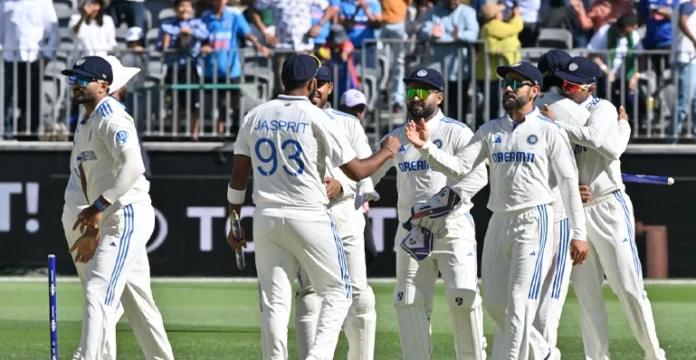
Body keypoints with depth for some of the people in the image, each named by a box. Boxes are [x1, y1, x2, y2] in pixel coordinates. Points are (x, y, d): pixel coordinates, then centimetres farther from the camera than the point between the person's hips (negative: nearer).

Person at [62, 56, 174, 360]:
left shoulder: (111, 116, -12)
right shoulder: (85, 124, 18)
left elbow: (133, 165, -26)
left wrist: (98, 206, -25)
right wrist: (92, 229, 18)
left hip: (129, 213, -10)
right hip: (112, 221, 10)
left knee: (98, 292, -18)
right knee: (137, 299, 15)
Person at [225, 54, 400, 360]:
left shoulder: (255, 117, 6)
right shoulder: (317, 119, -7)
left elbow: (238, 177, 7)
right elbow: (356, 171, -4)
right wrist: (386, 152, 13)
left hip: (266, 218, 4)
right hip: (309, 217, -4)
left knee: (274, 301, 6)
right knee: (337, 292, 7)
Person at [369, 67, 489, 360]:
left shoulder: (457, 133, -1)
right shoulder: (397, 138, 14)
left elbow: (478, 175, -11)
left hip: (453, 228, -5)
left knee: (463, 296, -15)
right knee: (409, 301, 0)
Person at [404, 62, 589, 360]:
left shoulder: (548, 131, -3)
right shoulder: (490, 131, 11)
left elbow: (569, 182, -5)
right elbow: (458, 167, 2)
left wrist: (578, 233, -9)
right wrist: (427, 147, -15)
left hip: (534, 222, -6)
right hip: (499, 223, 6)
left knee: (520, 302, -11)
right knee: (495, 304, 8)